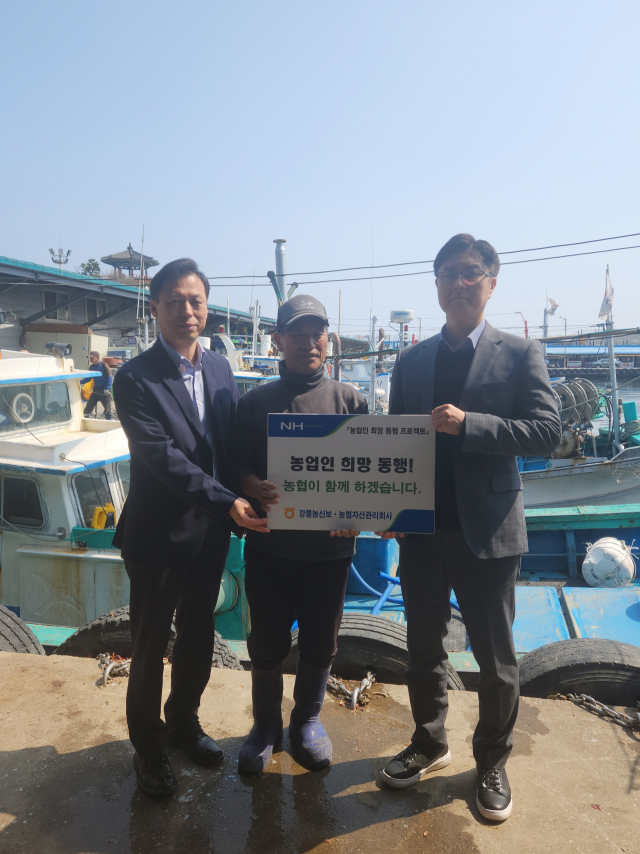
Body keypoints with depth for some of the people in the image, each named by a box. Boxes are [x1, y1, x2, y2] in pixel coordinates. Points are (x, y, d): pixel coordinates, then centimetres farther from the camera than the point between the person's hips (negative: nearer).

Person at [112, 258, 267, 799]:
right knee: (150, 644, 12)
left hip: (210, 531, 5)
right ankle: (148, 745, 35)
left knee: (198, 636, 20)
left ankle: (183, 720, 45)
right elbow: (162, 457, -22)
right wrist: (227, 501, -27)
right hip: (158, 535, -5)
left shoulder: (220, 369, 4)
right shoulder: (136, 379, -15)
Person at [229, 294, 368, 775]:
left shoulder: (349, 400, 3)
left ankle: (307, 720, 41)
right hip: (269, 544, 0)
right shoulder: (256, 403, 3)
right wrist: (257, 489, -22)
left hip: (329, 546, 1)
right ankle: (266, 726, 38)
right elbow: (238, 465, -1)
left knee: (320, 644, 15)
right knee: (268, 644, 13)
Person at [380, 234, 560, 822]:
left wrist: (468, 424, -24)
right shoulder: (411, 361, 8)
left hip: (488, 531, -3)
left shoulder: (521, 354, -2)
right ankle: (430, 745, 39)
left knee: (495, 657, 12)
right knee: (424, 647, 17)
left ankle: (492, 763, 35)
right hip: (421, 529, 4)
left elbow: (546, 431, -12)